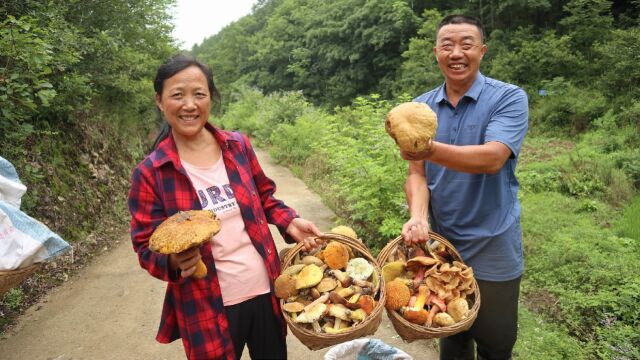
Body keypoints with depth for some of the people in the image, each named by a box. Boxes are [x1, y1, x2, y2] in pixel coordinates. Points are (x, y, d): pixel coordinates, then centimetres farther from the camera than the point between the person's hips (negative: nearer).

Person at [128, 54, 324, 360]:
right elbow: (146, 247, -5)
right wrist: (174, 261, -26)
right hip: (208, 308, -3)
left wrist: (289, 221, -5)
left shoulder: (238, 146, -2)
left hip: (265, 292, 3)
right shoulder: (150, 173, -10)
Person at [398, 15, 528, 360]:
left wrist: (432, 150, -44)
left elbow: (492, 159, -27)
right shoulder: (420, 107, 1)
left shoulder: (509, 98, -11)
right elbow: (417, 172, -3)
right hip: (440, 245, 4)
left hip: (492, 251, -3)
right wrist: (417, 216, -23)